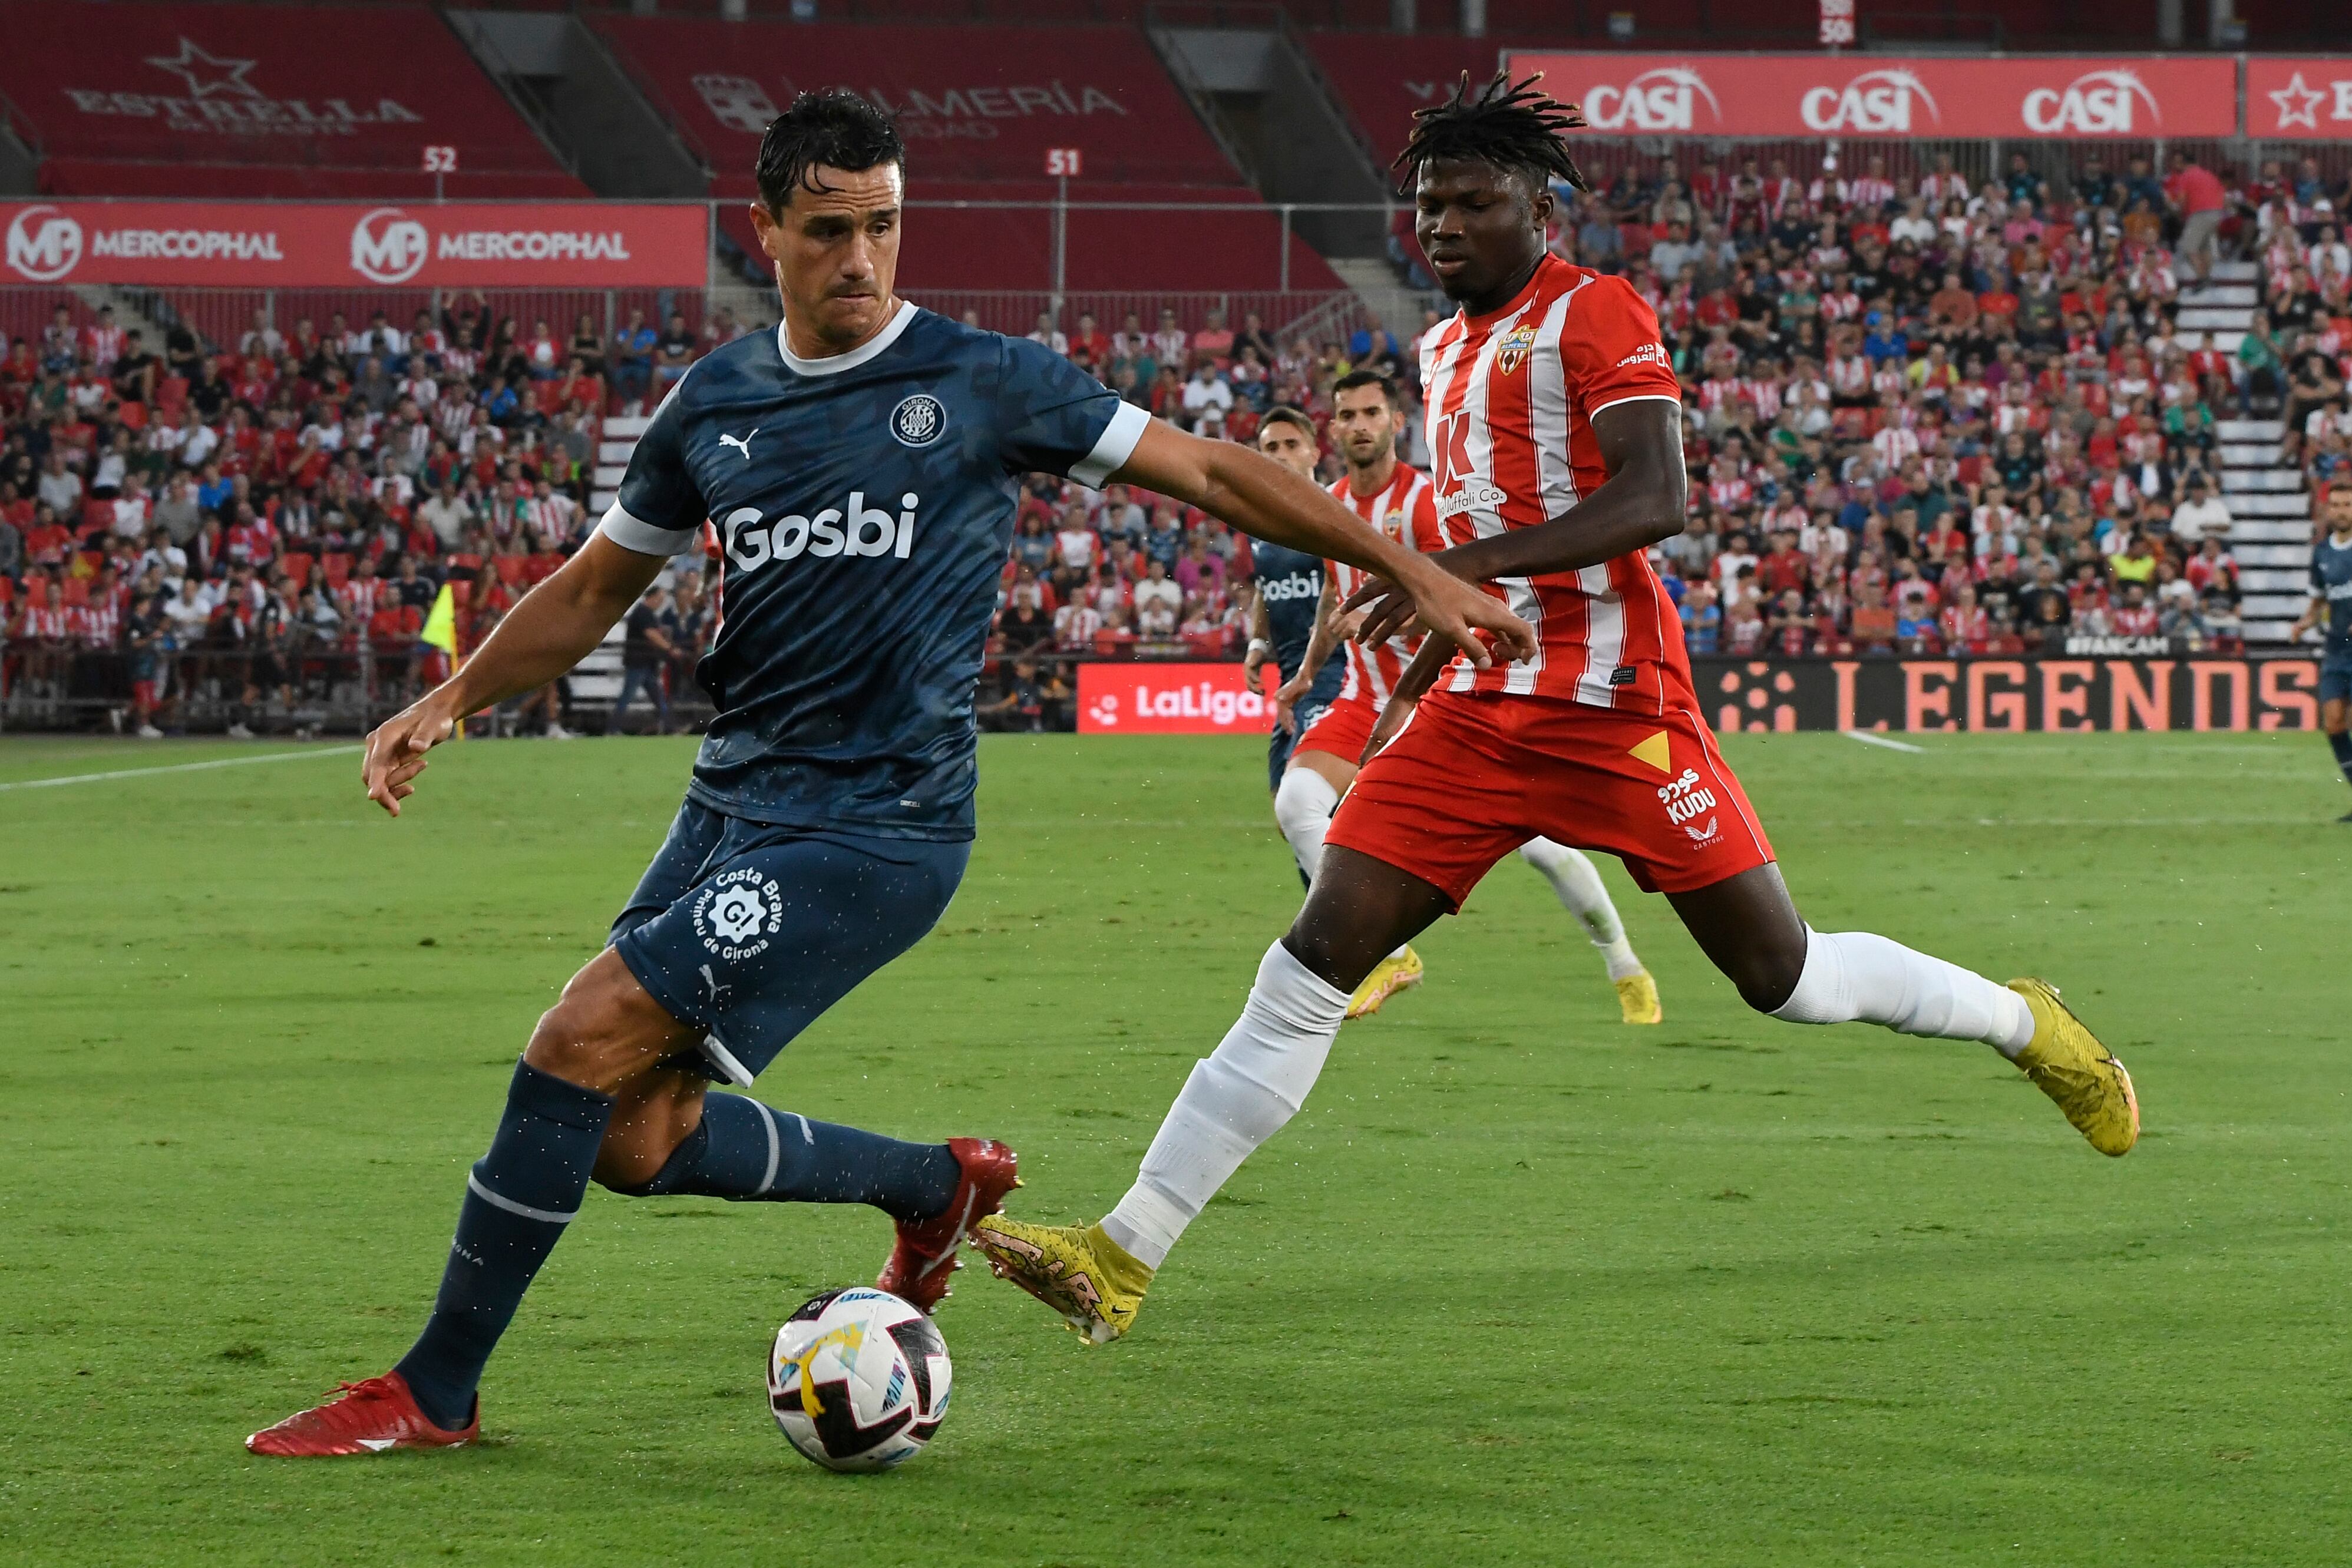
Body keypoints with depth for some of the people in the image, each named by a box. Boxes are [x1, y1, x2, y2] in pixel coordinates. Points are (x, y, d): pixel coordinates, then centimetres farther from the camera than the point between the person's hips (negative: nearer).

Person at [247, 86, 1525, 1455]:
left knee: (582, 1044, -16)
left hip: (876, 828, -6)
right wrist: (451, 702, 6)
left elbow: (1211, 473, 3)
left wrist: (1423, 577, 2)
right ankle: (940, 1183, 26)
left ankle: (434, 1395, -5)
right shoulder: (718, 405, 10)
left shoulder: (982, 383, -4)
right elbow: (597, 588, 21)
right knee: (635, 1142, 2)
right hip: (736, 798, 6)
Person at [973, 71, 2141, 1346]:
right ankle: (1123, 1257, -11)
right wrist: (1415, 682, 24)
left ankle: (2027, 1026, 27)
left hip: (1613, 708, -6)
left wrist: (1462, 567, -28)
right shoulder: (1446, 347, 18)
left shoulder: (1596, 315, -6)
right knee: (1315, 963, -6)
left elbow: (1651, 500, -19)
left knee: (1784, 975, -1)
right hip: (1478, 714, 6)